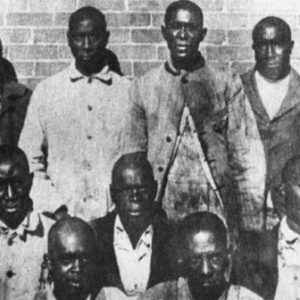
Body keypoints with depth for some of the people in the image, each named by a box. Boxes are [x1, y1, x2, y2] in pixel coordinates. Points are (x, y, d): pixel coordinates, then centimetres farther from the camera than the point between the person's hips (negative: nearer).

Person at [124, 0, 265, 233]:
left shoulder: (227, 84, 1)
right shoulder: (144, 87, 6)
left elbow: (248, 161, 0)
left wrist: (251, 229, -5)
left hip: (216, 213, -1)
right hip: (160, 217, 1)